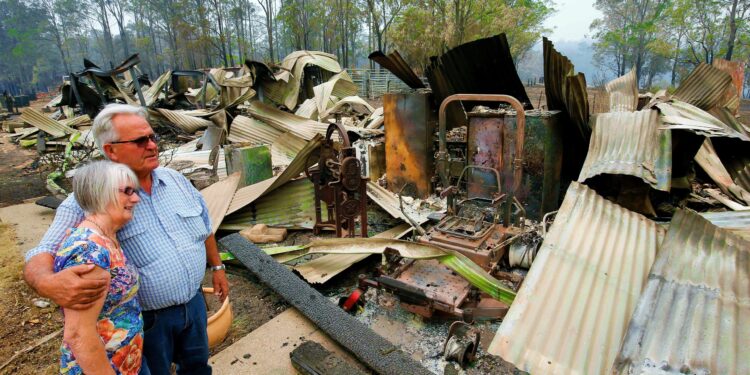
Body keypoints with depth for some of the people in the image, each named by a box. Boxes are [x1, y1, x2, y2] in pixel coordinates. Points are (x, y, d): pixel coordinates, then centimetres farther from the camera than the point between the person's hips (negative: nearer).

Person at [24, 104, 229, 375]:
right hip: (147, 319, -4)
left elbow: (204, 226, 9)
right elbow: (40, 257, -21)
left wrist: (217, 267, 12)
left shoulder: (175, 179, -2)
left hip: (194, 303, 5)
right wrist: (49, 283, -44)